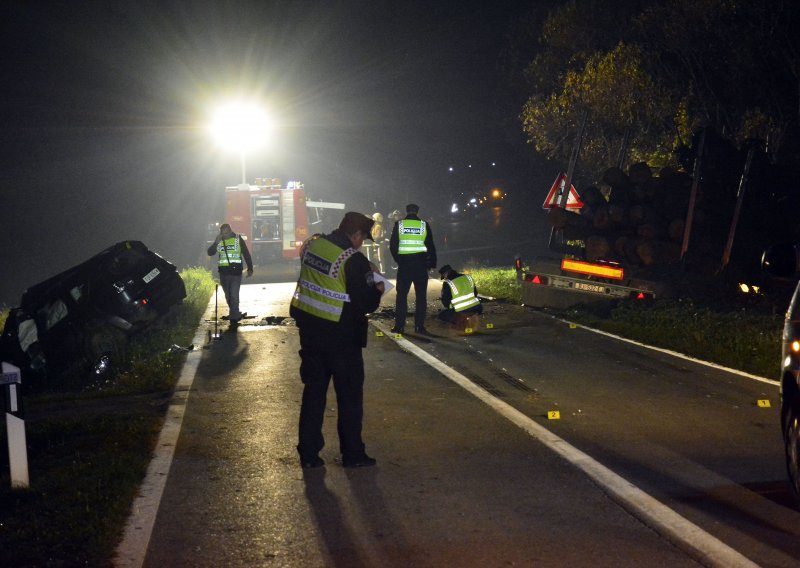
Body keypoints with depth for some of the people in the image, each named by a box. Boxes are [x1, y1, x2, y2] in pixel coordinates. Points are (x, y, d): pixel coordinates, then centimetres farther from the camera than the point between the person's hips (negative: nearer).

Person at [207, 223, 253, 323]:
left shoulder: (238, 239, 0)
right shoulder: (219, 241, 8)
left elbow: (246, 254, 4)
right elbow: (210, 253, 1)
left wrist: (250, 268, 2)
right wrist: (216, 243, -14)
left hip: (236, 271, -4)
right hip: (224, 272, 4)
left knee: (234, 295, -12)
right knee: (228, 295, 12)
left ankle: (234, 317, -10)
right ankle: (235, 314, 26)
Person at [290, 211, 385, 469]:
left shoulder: (312, 245, 0)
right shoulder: (354, 260, -20)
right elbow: (365, 304, -17)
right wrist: (377, 289, 3)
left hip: (309, 330, 6)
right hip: (341, 337, -6)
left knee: (313, 391, 14)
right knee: (350, 395, 9)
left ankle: (308, 453, 17)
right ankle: (352, 454, 17)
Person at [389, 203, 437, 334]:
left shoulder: (399, 225, 2)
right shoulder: (424, 225, 3)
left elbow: (392, 245, 3)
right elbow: (430, 246, 5)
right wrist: (432, 263, 13)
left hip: (404, 264, 0)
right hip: (420, 263, 0)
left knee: (401, 295, 7)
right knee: (421, 296, 4)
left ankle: (399, 325, 4)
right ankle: (420, 326, -1)